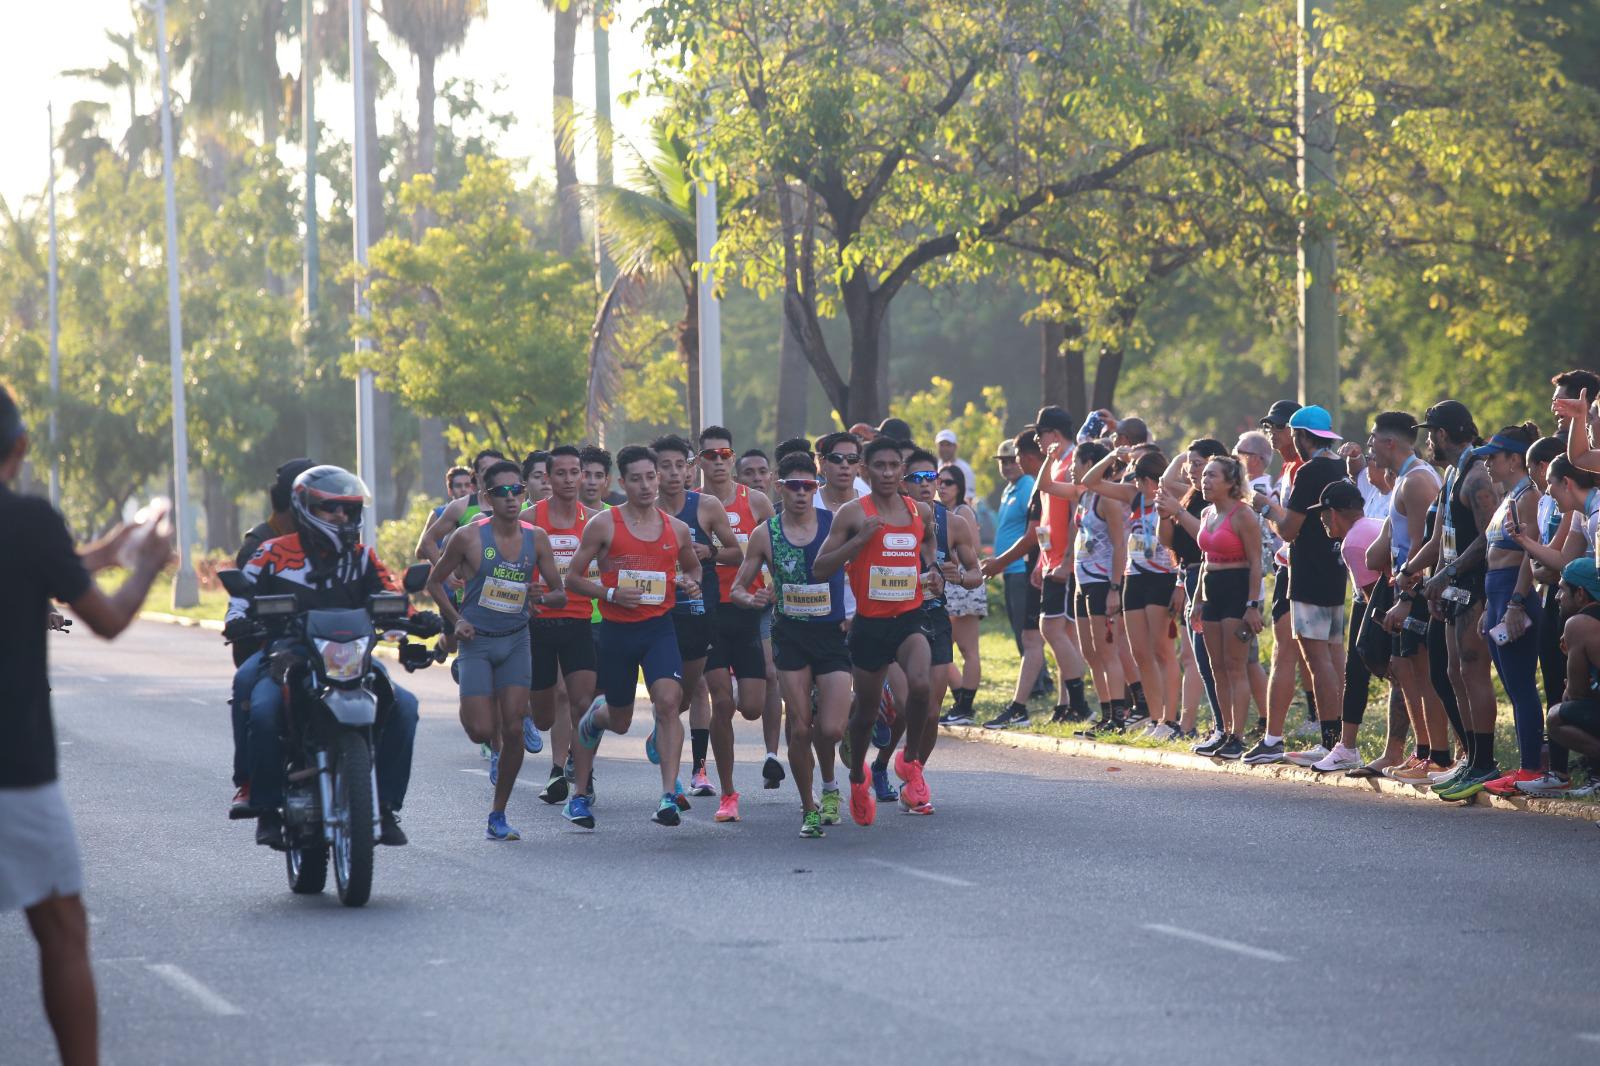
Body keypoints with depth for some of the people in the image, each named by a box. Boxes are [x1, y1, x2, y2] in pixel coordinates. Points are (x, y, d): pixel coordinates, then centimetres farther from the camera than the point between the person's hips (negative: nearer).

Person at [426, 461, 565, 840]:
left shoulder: (536, 538, -2)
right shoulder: (469, 537, -10)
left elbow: (560, 594, 3)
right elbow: (435, 582, 3)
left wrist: (542, 596, -20)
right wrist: (455, 619, -11)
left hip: (516, 641, 2)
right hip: (477, 641, -2)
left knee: (513, 730, -4)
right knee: (482, 731, -10)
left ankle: (498, 816, 8)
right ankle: (470, 708, 30)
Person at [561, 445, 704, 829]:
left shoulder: (676, 529, 7)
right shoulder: (603, 524, -3)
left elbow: (693, 567, 26)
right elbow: (573, 578, -1)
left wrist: (691, 583, 3)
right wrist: (610, 594, -17)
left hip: (659, 627, 1)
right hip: (616, 629, -1)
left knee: (669, 700, -21)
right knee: (620, 719, 10)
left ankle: (669, 796, -22)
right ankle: (594, 716, 47)